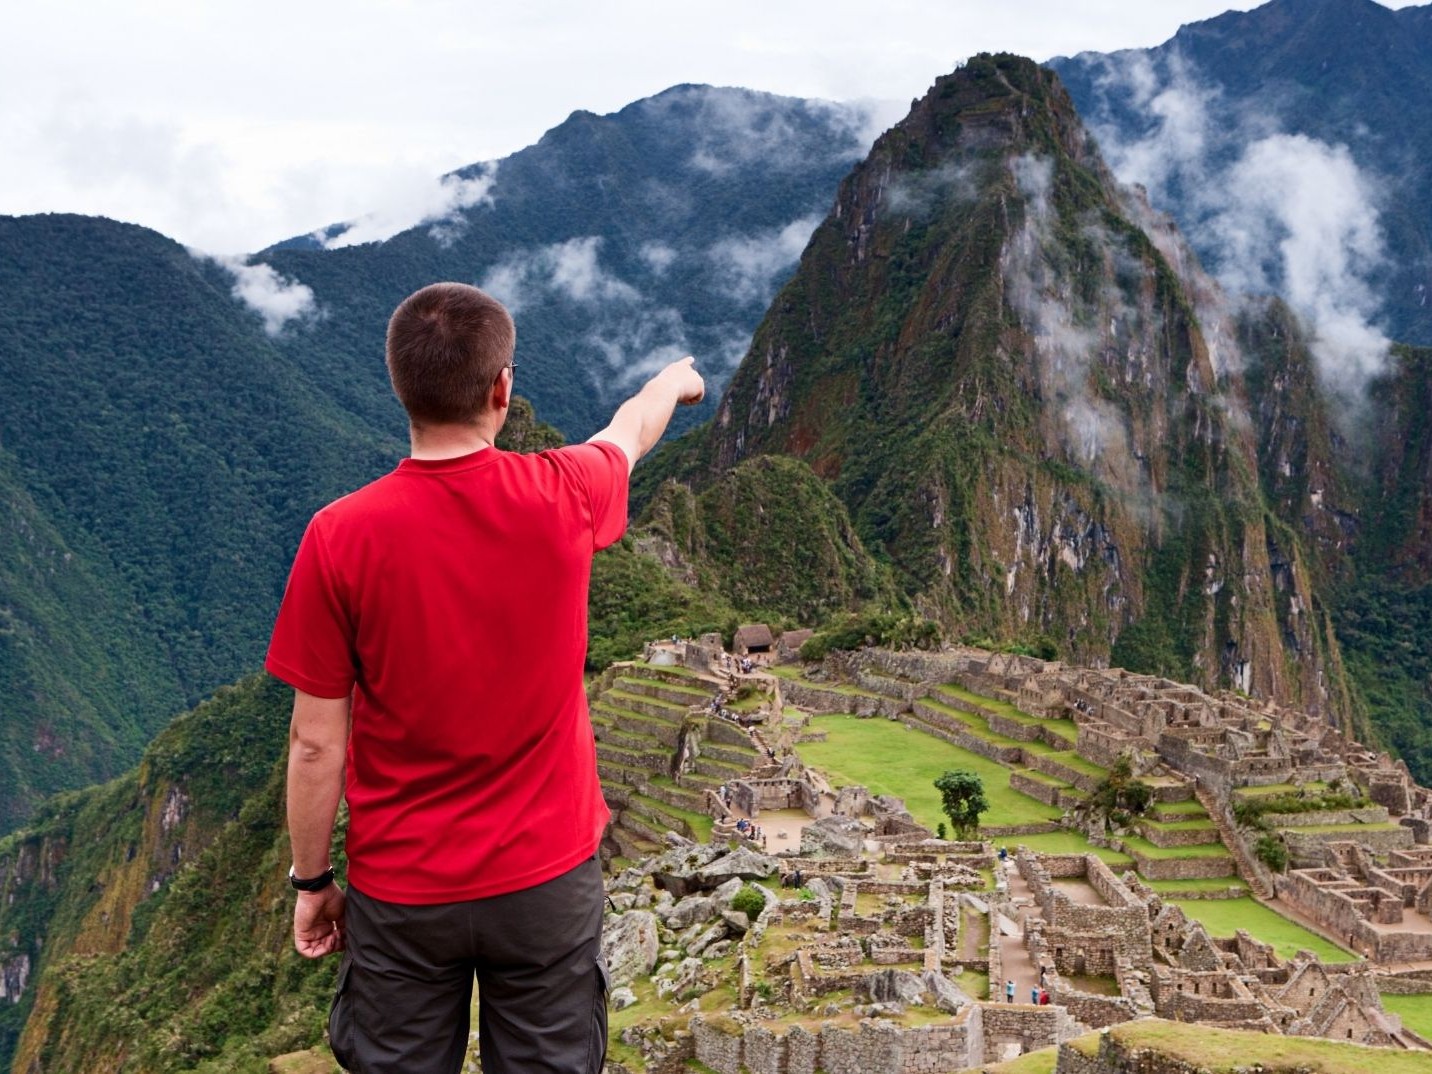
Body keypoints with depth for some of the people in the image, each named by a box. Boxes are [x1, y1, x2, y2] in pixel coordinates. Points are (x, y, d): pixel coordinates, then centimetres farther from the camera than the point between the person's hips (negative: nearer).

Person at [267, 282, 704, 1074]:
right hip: (548, 879, 1)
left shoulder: (340, 538, -18)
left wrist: (311, 880, 4)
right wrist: (675, 379, 35)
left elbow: (316, 742, -12)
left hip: (402, 890, -1)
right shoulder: (562, 499, -13)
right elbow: (631, 432, 12)